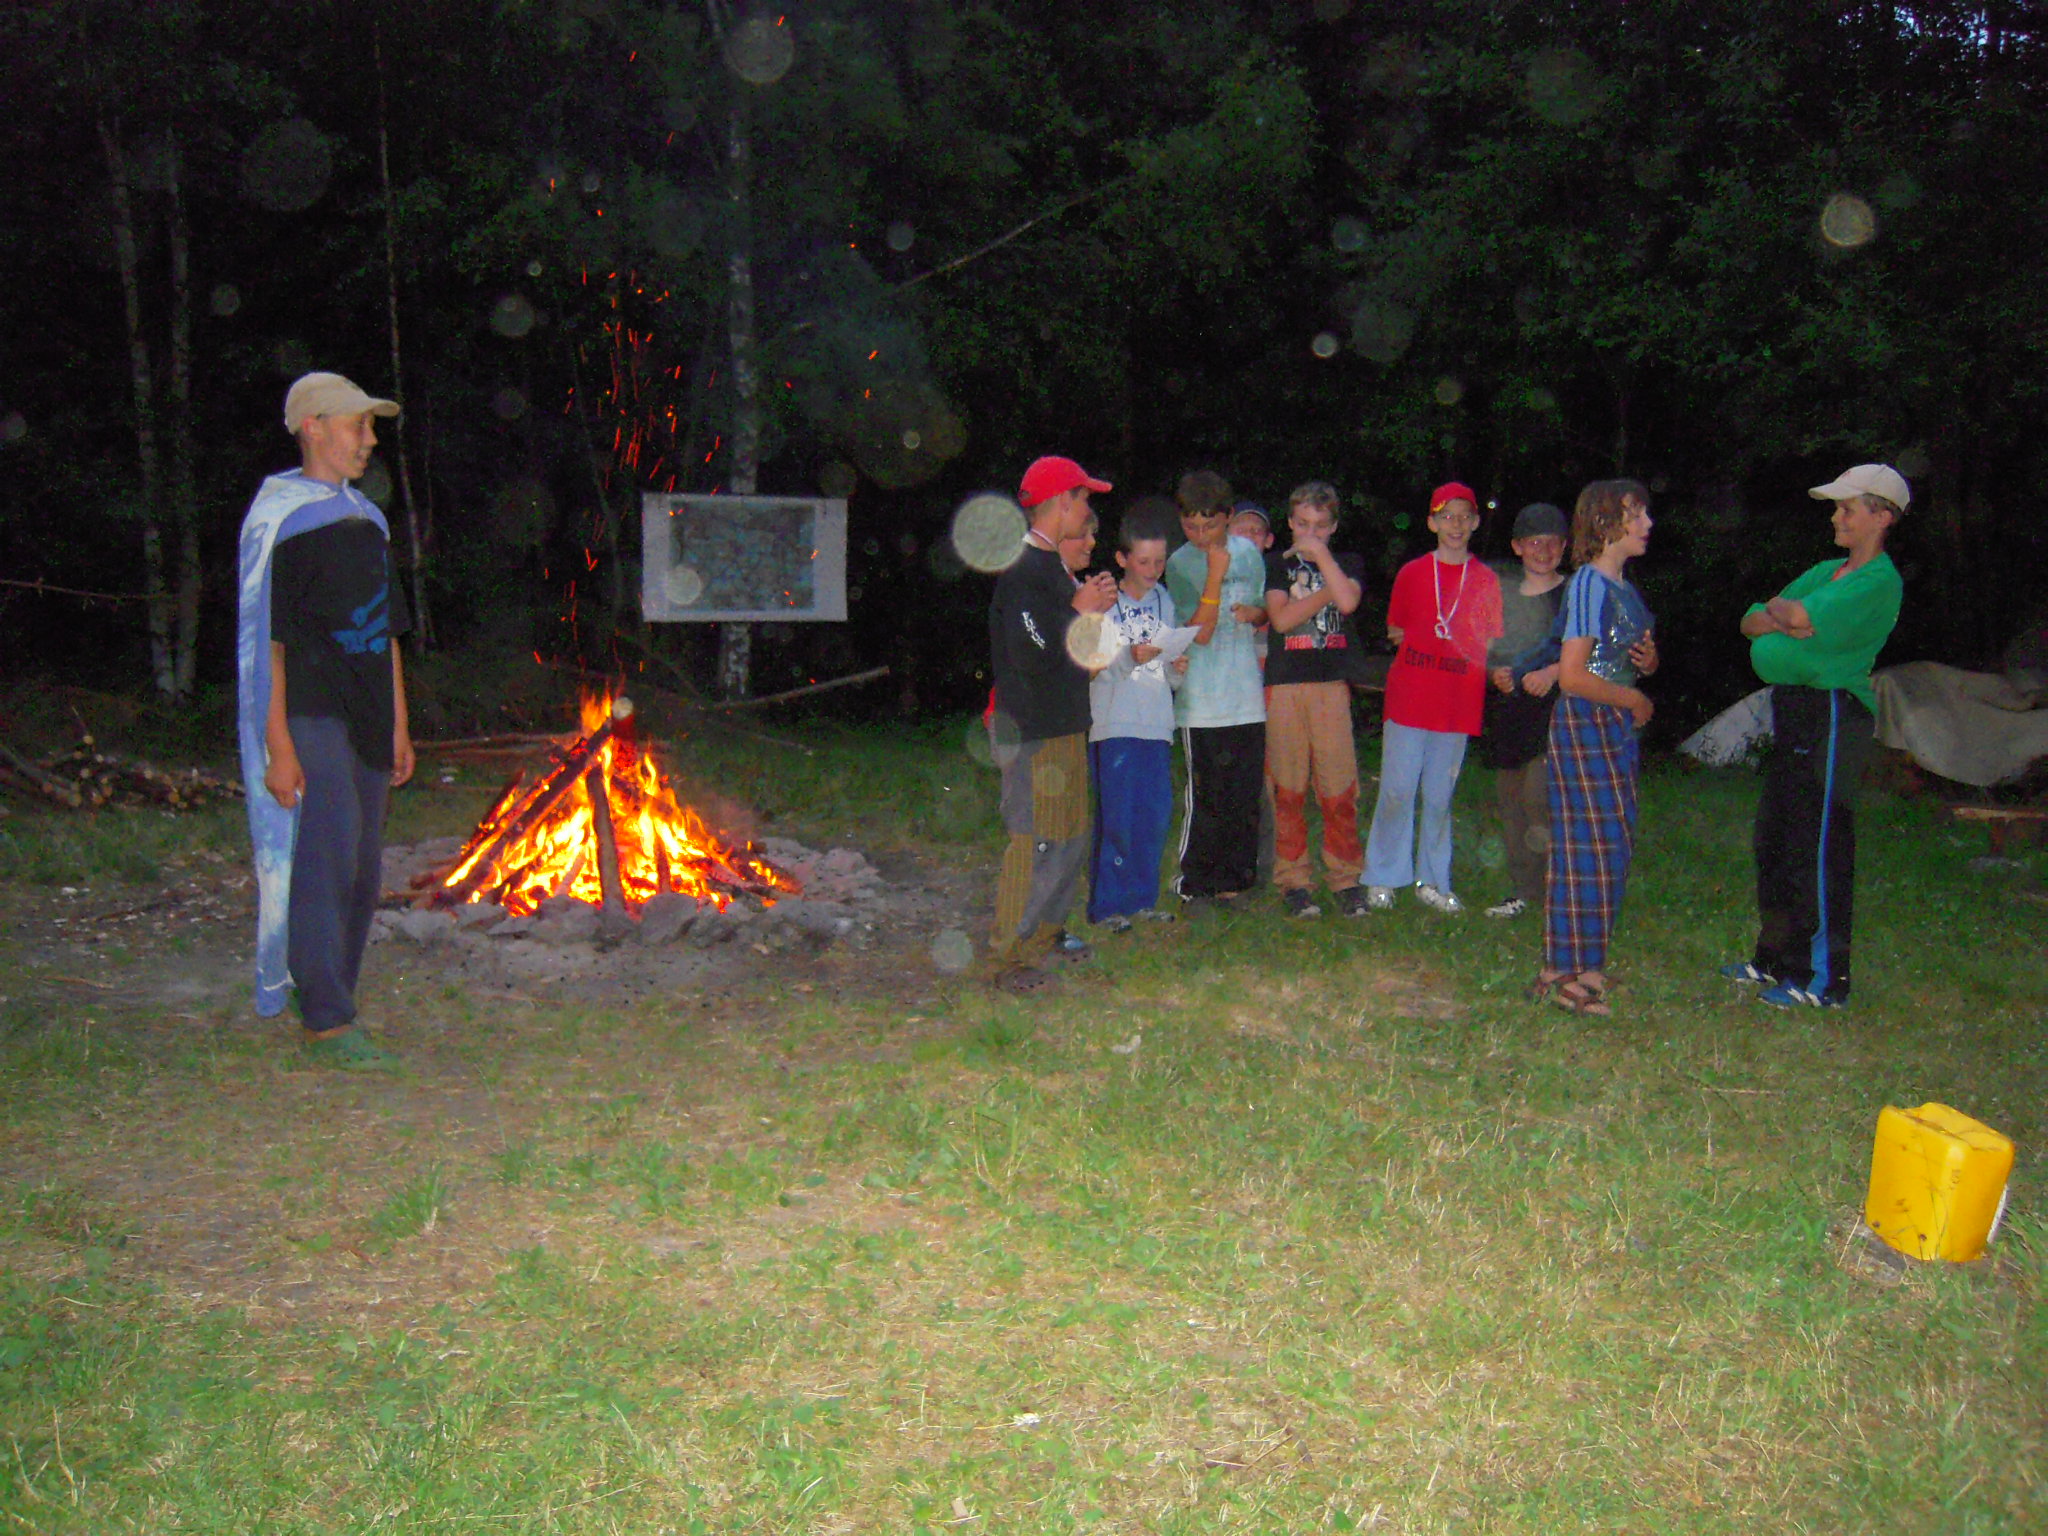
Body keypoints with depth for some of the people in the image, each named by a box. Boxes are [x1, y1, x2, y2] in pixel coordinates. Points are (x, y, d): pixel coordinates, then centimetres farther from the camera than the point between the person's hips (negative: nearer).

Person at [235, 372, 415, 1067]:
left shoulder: (366, 516, 17)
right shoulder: (277, 517, -7)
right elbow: (265, 643, -12)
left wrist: (398, 727, 18)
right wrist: (278, 747, -16)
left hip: (365, 722, 8)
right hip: (310, 721, -8)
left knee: (362, 872, 10)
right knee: (325, 860, -9)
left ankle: (332, 1004, 22)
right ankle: (326, 1023, -2)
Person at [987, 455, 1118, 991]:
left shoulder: (1053, 566, 15)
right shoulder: (1024, 572, -18)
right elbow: (1034, 656, -26)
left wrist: (1092, 606, 11)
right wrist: (1080, 611, -17)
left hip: (1063, 725, 11)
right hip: (1033, 731, -11)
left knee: (1072, 834, 18)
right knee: (1037, 840, -7)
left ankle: (1046, 930, 32)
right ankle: (1008, 953, 3)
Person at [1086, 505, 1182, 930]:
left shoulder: (1164, 602, 14)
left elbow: (1170, 677, 16)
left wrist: (1177, 667, -6)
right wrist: (1130, 658, -22)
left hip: (1157, 724, 5)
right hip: (1113, 724, -5)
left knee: (1156, 815, 5)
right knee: (1117, 816, -7)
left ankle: (1142, 898, 17)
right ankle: (1107, 905, 2)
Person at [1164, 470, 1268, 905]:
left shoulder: (1248, 552, 7)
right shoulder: (1180, 564, -5)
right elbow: (1200, 631, -14)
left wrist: (1255, 613, -3)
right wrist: (1215, 573, -21)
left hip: (1247, 695, 4)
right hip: (1202, 701, -4)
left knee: (1246, 795, 9)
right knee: (1206, 796, -2)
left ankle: (1231, 879, 21)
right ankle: (1194, 885, 10)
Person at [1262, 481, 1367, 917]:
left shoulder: (1347, 563, 15)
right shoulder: (1276, 564, 12)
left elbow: (1347, 600, -9)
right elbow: (1281, 618, -4)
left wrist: (1318, 553, -5)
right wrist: (1326, 592, -3)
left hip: (1331, 685, 0)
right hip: (1284, 685, 0)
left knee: (1340, 789, -3)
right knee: (1288, 790, 0)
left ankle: (1345, 880, 9)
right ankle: (1293, 881, 9)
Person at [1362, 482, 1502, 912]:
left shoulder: (1485, 580, 7)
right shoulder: (1411, 573, 5)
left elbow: (1492, 646, 8)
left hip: (1459, 703, 1)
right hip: (1409, 697, -1)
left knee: (1439, 795, 7)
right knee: (1397, 790, -2)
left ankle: (1433, 881, 16)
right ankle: (1382, 879, 8)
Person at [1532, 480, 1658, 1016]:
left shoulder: (1624, 586, 14)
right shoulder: (1589, 584, -15)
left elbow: (1640, 655, 26)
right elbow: (1572, 676, -22)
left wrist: (1648, 658, 3)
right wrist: (1633, 700, -10)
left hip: (1618, 727, 9)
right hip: (1586, 725, -9)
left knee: (1613, 842, 12)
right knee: (1590, 845, -7)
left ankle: (1583, 962, 22)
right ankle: (1565, 973, 0)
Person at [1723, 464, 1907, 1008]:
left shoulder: (1880, 582, -9)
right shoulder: (1825, 572, 18)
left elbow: (1800, 617, -22)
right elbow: (1751, 622, 12)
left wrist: (1777, 608, -1)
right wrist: (1786, 620, -8)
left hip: (1833, 715, -9)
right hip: (1794, 712, 9)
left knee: (1819, 848, -6)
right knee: (1775, 840, 14)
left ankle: (1824, 979, 1)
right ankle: (1777, 958, 26)